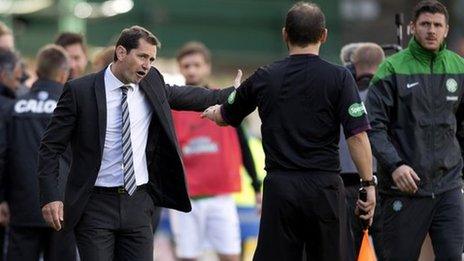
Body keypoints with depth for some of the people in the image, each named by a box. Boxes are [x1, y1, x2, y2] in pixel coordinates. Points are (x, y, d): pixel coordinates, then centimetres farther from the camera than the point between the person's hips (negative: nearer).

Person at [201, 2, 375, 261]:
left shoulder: (264, 78, 6)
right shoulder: (339, 77, -4)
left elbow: (225, 117, 22)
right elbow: (357, 135, -10)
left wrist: (212, 112, 45)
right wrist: (369, 184, -3)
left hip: (279, 185, 2)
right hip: (324, 186, -2)